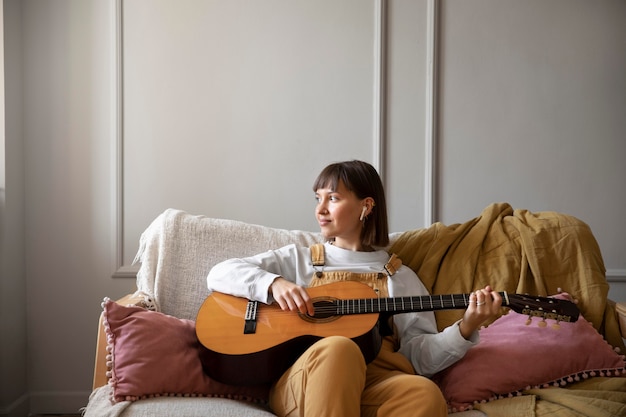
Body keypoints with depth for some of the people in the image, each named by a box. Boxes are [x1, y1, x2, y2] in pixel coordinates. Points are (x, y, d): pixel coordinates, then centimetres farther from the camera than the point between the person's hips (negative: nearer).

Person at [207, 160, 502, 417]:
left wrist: (465, 328, -5)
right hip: (300, 385, -1)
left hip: (374, 385, 1)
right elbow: (220, 274, 12)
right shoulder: (299, 259, 21)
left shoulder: (399, 276, 22)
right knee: (338, 349, -37)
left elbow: (420, 356, 13)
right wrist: (274, 284, -5)